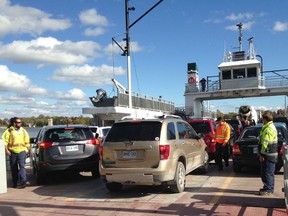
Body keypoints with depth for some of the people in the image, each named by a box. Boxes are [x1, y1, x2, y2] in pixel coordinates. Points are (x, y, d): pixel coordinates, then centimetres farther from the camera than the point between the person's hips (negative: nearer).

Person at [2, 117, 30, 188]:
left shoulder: (23, 131, 11)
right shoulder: (9, 131, 0)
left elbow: (27, 141, 18)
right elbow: (4, 141, -3)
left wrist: (28, 150, 17)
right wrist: (6, 150, -11)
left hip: (22, 151, 1)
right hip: (13, 152, -1)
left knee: (22, 166, -13)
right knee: (14, 168, 9)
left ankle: (23, 182, -18)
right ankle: (14, 183, 23)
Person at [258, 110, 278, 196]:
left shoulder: (269, 128, -19)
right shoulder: (266, 127, 16)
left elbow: (266, 143, -22)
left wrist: (262, 154, -18)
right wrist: (262, 153, 22)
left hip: (269, 155, -10)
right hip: (267, 154, 10)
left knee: (268, 173, -3)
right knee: (265, 172, 16)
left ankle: (268, 189, 4)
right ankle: (267, 187, 26)